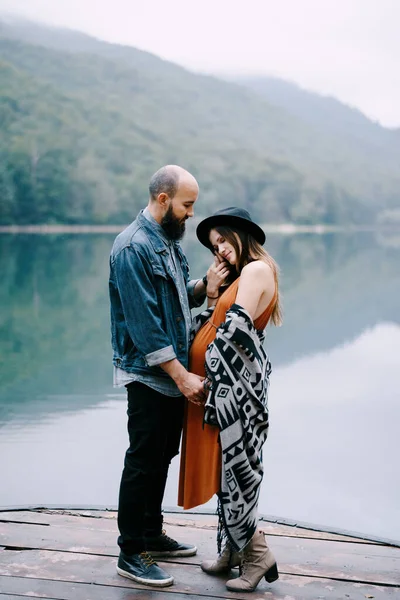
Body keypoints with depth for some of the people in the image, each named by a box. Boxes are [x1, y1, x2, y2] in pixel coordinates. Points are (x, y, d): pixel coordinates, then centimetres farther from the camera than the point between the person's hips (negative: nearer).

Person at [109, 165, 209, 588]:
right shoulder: (134, 247, -18)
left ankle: (152, 535, 32)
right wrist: (182, 376, -22)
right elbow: (145, 323, -22)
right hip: (147, 375, -9)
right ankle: (131, 554, 9)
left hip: (173, 374, 9)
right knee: (143, 464, -1)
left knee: (161, 458, 18)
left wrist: (206, 284, -5)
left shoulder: (169, 240, 12)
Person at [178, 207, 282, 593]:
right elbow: (213, 326, 13)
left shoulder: (257, 269, -10)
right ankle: (232, 550, 20)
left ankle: (257, 554, 4)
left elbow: (236, 328, -18)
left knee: (231, 465, -5)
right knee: (224, 465, 12)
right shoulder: (240, 275, 20)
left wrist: (211, 370, -10)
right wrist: (212, 293, 3)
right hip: (221, 383, 10)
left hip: (234, 383, -10)